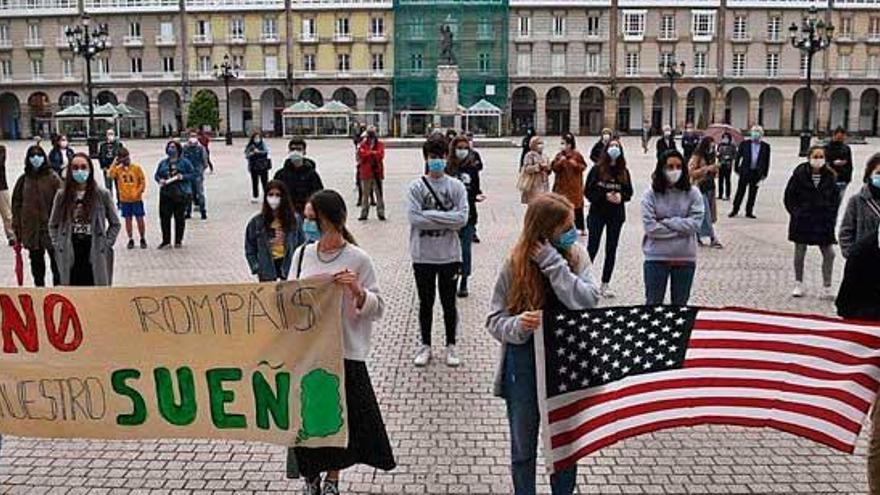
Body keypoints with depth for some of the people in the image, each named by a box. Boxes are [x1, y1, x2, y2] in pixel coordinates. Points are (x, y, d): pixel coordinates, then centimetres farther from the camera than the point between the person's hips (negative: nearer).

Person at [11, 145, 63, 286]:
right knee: (36, 261, 15)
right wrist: (17, 228, 4)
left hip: (51, 227, -3)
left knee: (55, 260, 5)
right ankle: (39, 286, 28)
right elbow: (16, 204, 8)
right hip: (31, 228, 4)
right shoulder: (23, 179, 5)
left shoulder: (52, 177, -5)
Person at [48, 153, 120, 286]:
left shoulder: (102, 194, -1)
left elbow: (115, 224, 7)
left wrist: (105, 244, -1)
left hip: (95, 258, -2)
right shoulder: (62, 195, 5)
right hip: (69, 258, 2)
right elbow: (53, 225, 15)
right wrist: (57, 245, 5)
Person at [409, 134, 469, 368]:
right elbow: (415, 219, -14)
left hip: (449, 255, 0)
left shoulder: (457, 186, -2)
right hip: (423, 255, 0)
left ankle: (451, 346, 28)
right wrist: (446, 220, -15)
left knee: (449, 302, 12)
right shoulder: (416, 186, -4)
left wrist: (430, 215, -15)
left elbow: (462, 218, -13)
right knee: (425, 302, 13)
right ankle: (425, 345, 29)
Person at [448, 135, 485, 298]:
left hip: (468, 215, 2)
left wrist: (478, 196, -9)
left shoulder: (473, 169, 3)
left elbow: (476, 190, 11)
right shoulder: (447, 169, -4)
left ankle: (464, 282, 15)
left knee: (466, 250, 4)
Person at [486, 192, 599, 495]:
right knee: (523, 450, 17)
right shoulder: (515, 264, -11)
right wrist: (517, 326, -29)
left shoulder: (576, 257, -5)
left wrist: (552, 262, -23)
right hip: (525, 368, -1)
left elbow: (588, 303, -21)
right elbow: (495, 320, -8)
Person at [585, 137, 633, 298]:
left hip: (616, 216, 3)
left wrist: (621, 196, -15)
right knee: (592, 248, 0)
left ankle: (605, 284, 17)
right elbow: (588, 191, -8)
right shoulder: (597, 169, -7)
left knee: (611, 250, 8)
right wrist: (605, 196, -19)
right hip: (597, 214, -3)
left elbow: (629, 192, 6)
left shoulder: (624, 172, 2)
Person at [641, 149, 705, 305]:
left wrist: (666, 222, -14)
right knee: (653, 305, 9)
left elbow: (695, 223, -11)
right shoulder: (651, 194, -6)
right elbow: (650, 227, -15)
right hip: (656, 258, -1)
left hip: (685, 258, 2)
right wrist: (681, 229, -11)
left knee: (680, 306, 15)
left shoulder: (692, 193, -2)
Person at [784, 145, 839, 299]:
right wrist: (795, 213, -8)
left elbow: (835, 199, 8)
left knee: (829, 254, 1)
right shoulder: (800, 174, -9)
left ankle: (827, 287, 11)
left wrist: (831, 216, 0)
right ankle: (798, 285, 22)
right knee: (799, 253, 9)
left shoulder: (830, 176, -1)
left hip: (823, 221, 2)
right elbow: (789, 196, -2)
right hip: (802, 221, -2)